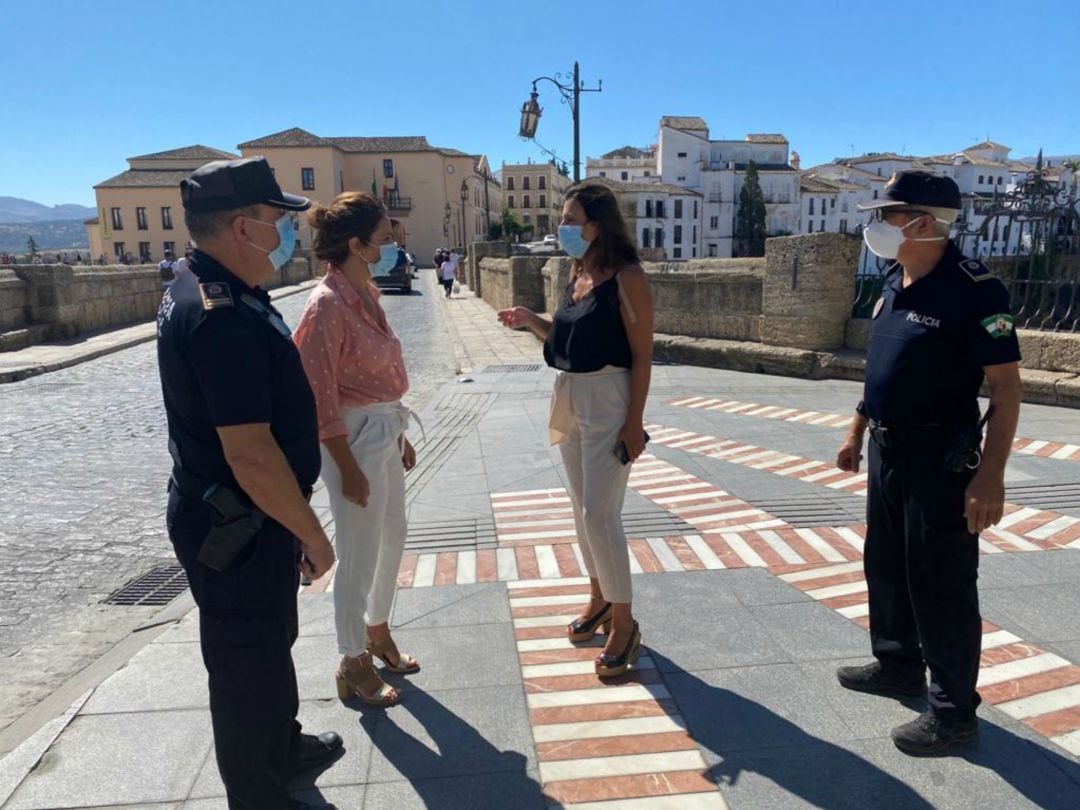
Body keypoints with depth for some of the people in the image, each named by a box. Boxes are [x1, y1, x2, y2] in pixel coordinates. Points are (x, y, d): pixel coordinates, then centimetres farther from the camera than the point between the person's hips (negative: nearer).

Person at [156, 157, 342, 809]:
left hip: (229, 515, 10)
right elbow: (250, 455, -31)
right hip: (237, 527, -10)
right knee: (250, 665, 9)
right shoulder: (224, 317, -27)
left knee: (270, 643, 26)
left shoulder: (203, 294, 7)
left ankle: (284, 747, 48)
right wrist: (313, 535, -18)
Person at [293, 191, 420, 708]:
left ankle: (378, 633, 42)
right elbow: (320, 395, -19)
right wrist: (348, 468, -18)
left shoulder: (365, 293, 7)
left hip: (385, 433, 9)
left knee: (391, 541, 20)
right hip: (355, 439, -9)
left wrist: (400, 434, 17)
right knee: (360, 555, 5)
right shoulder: (328, 305, -19)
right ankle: (353, 665, 24)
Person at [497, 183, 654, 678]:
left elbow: (642, 355, -14)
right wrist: (530, 321, 1)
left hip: (608, 403, -8)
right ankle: (600, 599, 32)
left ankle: (623, 623, 9)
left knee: (600, 516, -7)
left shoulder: (626, 278, -14)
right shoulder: (578, 273, 10)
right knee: (583, 509, 15)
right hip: (571, 399, 8)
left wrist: (634, 422, -17)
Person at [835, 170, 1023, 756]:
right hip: (887, 450, 9)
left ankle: (953, 712, 19)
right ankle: (898, 665, 40)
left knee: (940, 585, 2)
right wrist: (857, 432, 19)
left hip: (940, 460, -9)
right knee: (885, 566, 20)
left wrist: (991, 474, -23)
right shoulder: (895, 283, 8)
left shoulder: (973, 289, -18)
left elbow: (1006, 387, -18)